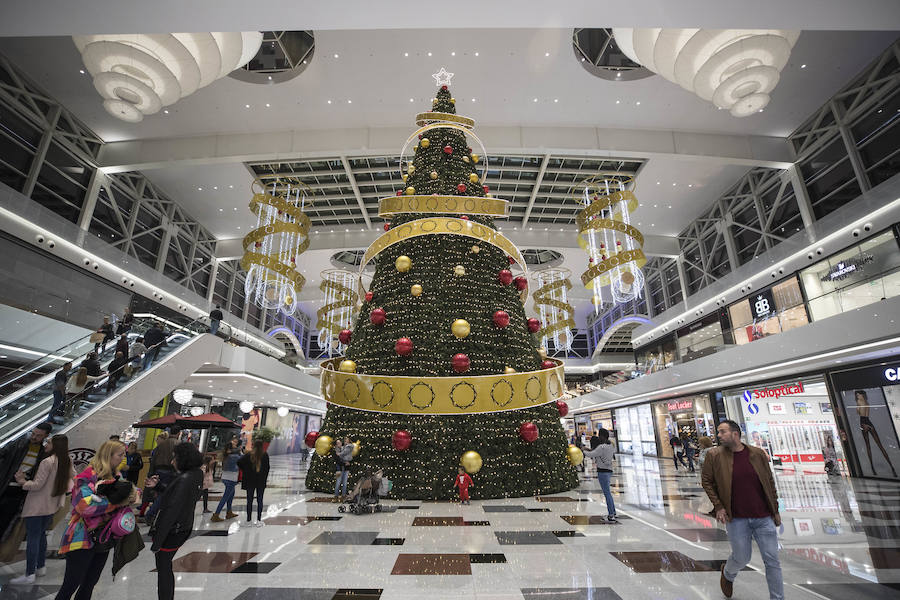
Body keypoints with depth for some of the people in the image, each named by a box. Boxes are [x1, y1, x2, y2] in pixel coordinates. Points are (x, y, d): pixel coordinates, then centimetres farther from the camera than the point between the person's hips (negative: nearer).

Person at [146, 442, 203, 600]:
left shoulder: (184, 480, -27)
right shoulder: (195, 476, 2)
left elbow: (171, 512, -26)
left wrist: (157, 541, -20)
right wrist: (157, 485, 3)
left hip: (171, 533, -9)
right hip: (183, 529, 9)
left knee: (163, 570, 8)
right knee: (166, 567, 24)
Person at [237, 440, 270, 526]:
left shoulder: (249, 454, -8)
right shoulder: (265, 455, -6)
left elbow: (239, 462, -15)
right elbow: (267, 467, -2)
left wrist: (245, 471, -1)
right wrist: (265, 478, 10)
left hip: (250, 481, 0)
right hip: (261, 481, 0)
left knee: (250, 500, 12)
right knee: (260, 500, 7)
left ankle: (249, 520, 18)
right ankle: (259, 520, 8)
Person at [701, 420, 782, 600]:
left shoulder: (757, 454, -2)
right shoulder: (714, 456, -7)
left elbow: (770, 482, 7)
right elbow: (706, 481, 2)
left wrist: (775, 510, 8)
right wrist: (718, 506, -5)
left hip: (763, 517, 1)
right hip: (736, 519, -1)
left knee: (772, 560, 6)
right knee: (742, 558, 8)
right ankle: (728, 574, 40)